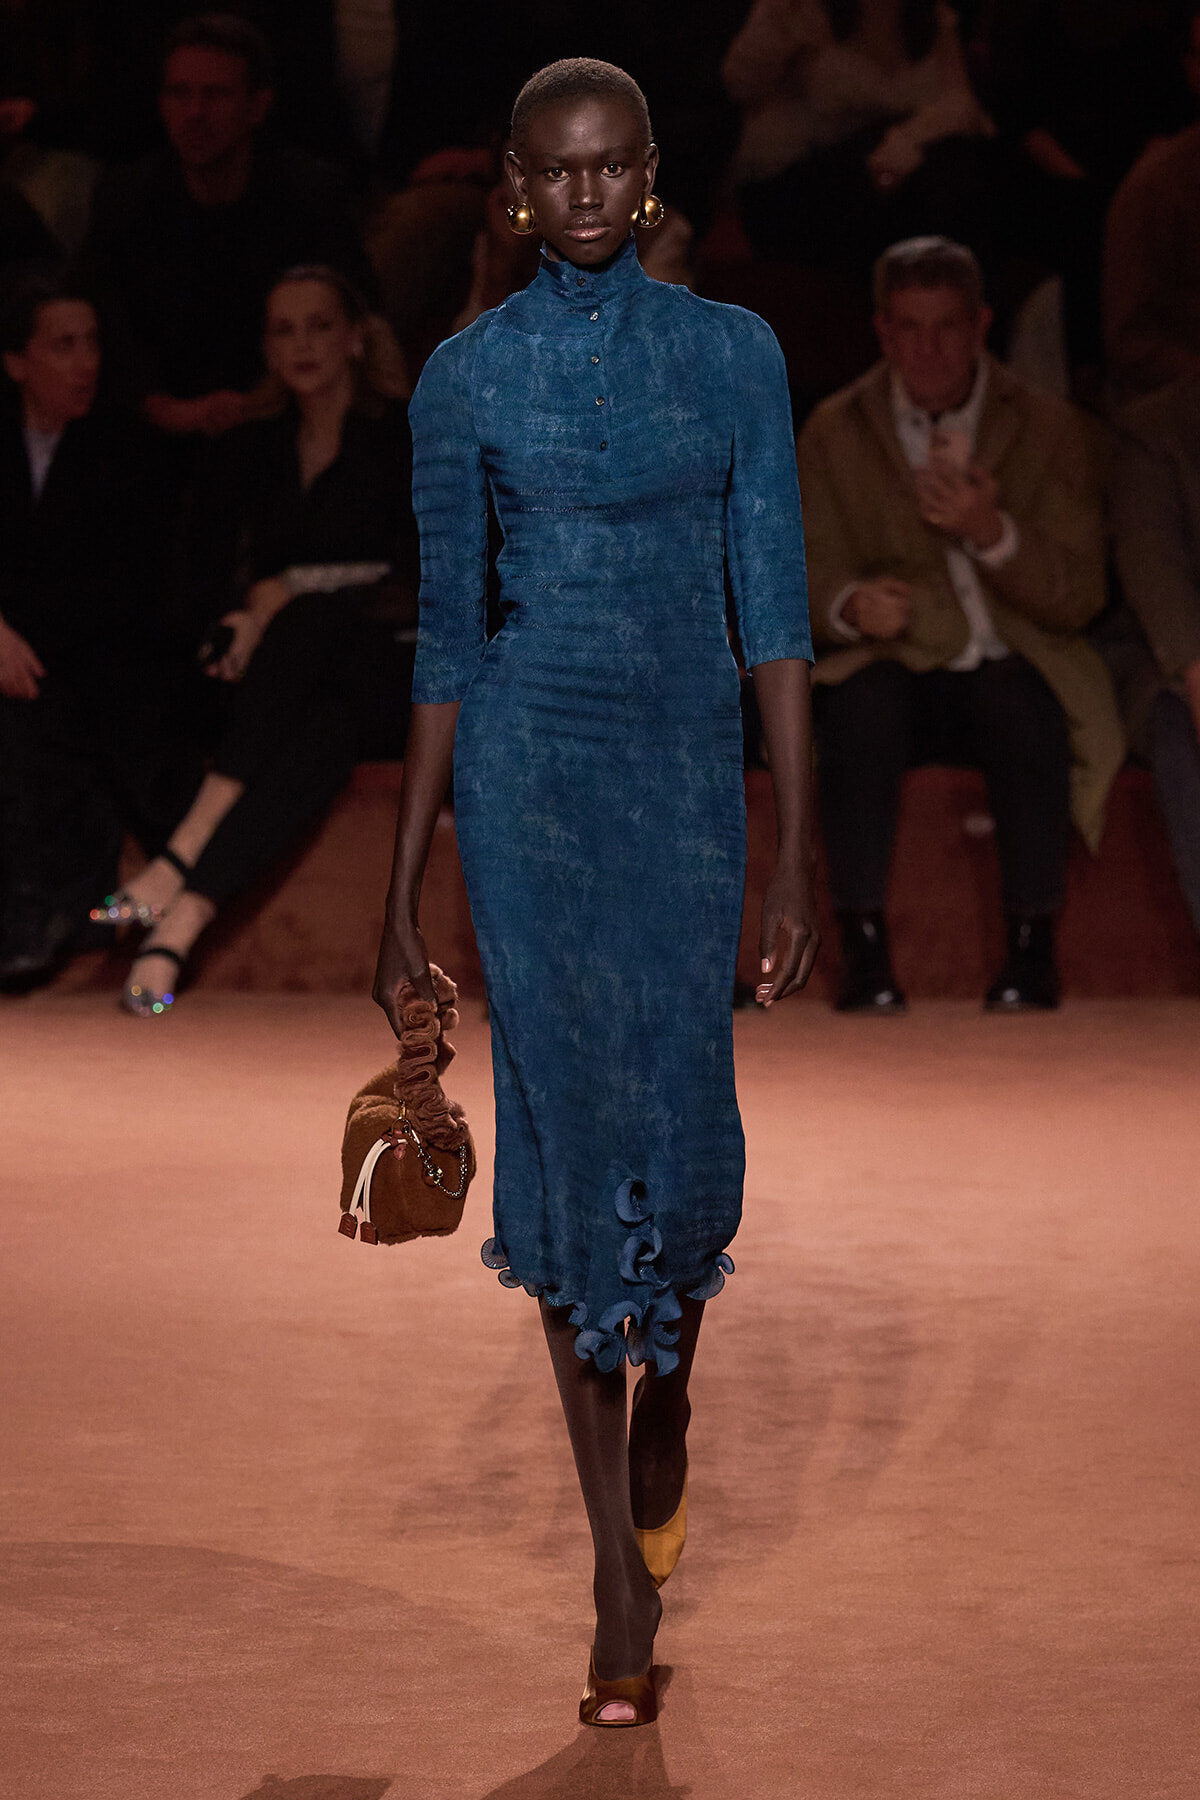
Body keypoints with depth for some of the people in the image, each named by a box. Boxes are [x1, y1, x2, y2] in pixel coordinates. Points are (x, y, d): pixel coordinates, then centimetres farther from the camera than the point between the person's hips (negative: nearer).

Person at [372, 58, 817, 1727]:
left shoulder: (733, 353, 3)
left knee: (681, 1118, 2)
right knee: (568, 1122, -4)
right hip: (526, 770, -1)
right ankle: (624, 1577, 1)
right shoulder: (467, 374, 1)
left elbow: (775, 614, 2)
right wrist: (404, 890, 2)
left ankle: (665, 1399, 38)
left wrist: (798, 863, -2)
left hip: (688, 774, 1)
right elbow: (446, 635, 4)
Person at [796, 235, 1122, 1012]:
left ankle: (1033, 943, -28)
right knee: (860, 700, -34)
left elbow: (1080, 598, -1)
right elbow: (814, 581, 2)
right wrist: (851, 606, -24)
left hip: (1012, 666, 0)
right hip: (895, 666, 1)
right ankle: (864, 944, -31)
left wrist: (992, 532, -19)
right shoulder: (836, 432, 8)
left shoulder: (1048, 428, 6)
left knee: (1024, 702, -36)